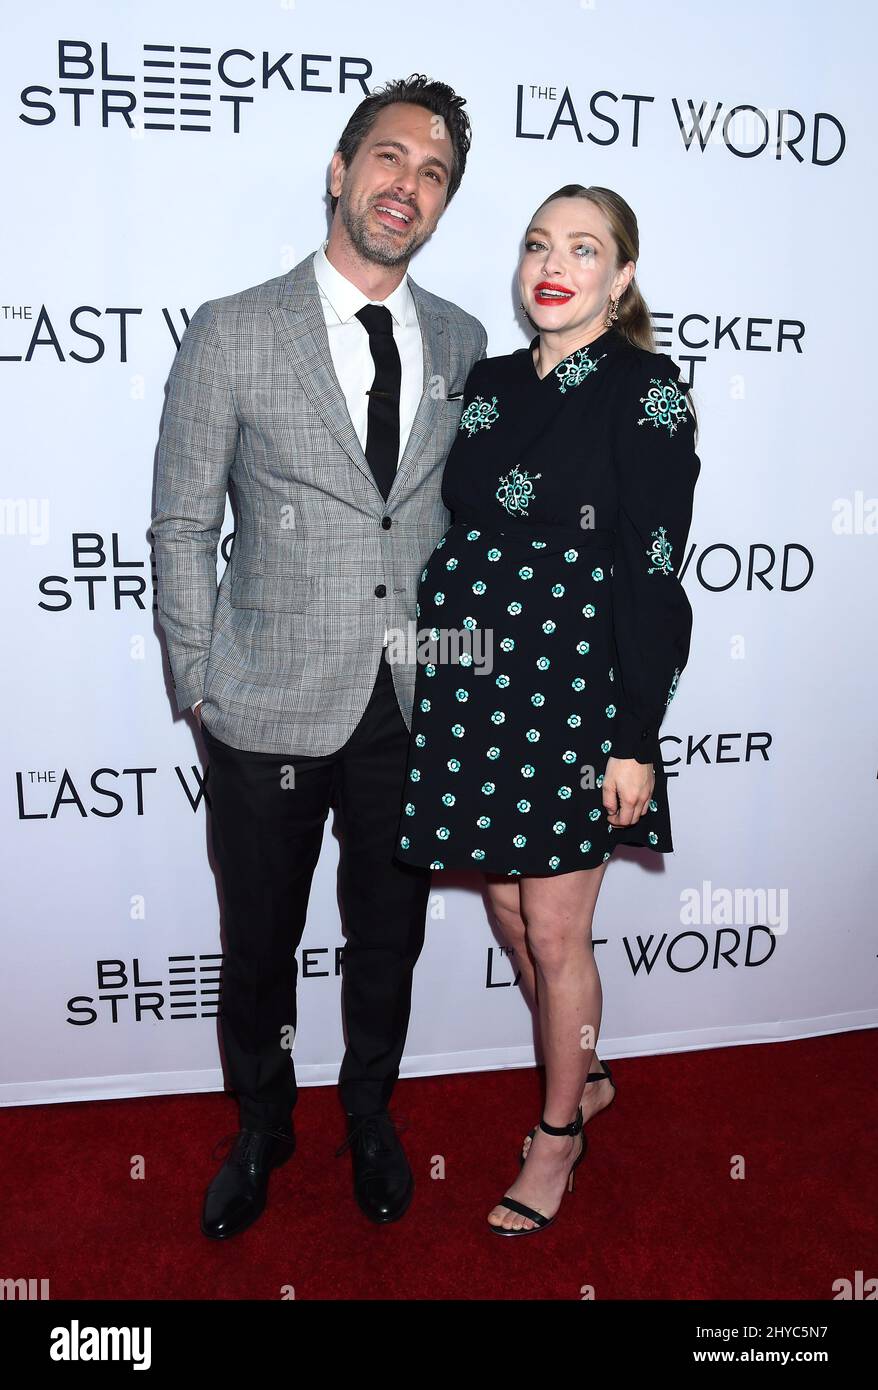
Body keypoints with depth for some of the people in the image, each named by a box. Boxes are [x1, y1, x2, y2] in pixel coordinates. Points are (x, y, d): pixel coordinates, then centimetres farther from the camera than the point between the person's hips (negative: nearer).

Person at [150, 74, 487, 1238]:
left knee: (388, 942, 18)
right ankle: (262, 1129, 42)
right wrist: (200, 690, -3)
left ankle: (370, 1118, 44)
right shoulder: (231, 334, -5)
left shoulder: (462, 343, 5)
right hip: (272, 711, -2)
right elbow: (182, 526, -2)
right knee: (260, 949, 14)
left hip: (412, 709, 3)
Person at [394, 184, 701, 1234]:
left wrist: (636, 741, -14)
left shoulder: (645, 390, -7)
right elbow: (457, 537, 13)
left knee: (556, 933, 6)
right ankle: (584, 1077, 43)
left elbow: (652, 575, -11)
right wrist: (430, 682, 11)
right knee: (508, 912, 17)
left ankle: (559, 1131, 31)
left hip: (574, 693, -6)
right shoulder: (489, 382, 10)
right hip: (472, 691, 6)